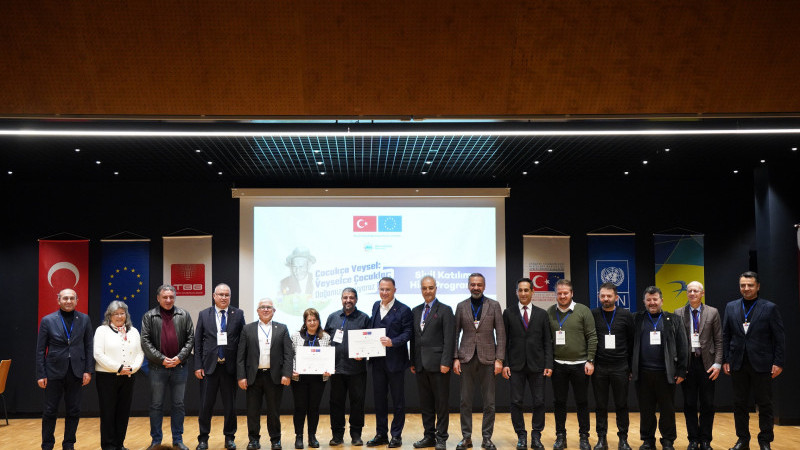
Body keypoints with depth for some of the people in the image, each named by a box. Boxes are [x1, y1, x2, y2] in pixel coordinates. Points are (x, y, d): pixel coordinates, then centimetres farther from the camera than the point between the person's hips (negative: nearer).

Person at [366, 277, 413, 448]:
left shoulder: (403, 310, -7)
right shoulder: (376, 306, 12)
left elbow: (407, 333, -11)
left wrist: (392, 342, -25)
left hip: (395, 361, -5)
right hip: (377, 361, 6)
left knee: (398, 400, 4)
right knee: (379, 399, 12)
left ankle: (396, 435, 14)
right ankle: (381, 434, 22)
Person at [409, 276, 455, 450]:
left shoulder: (445, 310, -3)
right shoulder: (415, 311, 14)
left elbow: (449, 339, -9)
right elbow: (413, 338, 15)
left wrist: (446, 362, -15)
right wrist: (412, 361, 10)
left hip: (438, 364, -5)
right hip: (421, 365, 6)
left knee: (441, 403, 1)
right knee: (425, 403, 11)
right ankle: (429, 435, 20)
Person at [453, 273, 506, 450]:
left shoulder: (494, 305, 3)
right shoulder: (461, 306, 6)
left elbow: (500, 334, 1)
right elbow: (455, 333, 6)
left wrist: (499, 359, -6)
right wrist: (455, 358, -2)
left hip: (487, 358, -1)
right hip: (466, 357, 1)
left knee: (489, 402, 3)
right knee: (465, 401, 4)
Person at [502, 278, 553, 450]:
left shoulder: (541, 314, 8)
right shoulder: (508, 313, 5)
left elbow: (547, 341, 6)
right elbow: (504, 341, 4)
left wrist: (548, 364, -3)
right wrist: (504, 363, -5)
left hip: (536, 365, 1)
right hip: (516, 365, -1)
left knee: (539, 402, 2)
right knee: (516, 402, 1)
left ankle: (536, 436, 13)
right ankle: (521, 436, 12)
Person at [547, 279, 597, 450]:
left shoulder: (583, 311, -3)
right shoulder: (549, 313, 4)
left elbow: (592, 337, -4)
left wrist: (590, 361, -8)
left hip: (579, 365, -2)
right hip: (558, 365, 2)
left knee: (582, 402, 7)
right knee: (559, 402, 8)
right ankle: (560, 436, 19)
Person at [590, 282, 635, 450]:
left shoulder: (626, 315, 3)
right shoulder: (593, 315, 2)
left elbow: (632, 342, 5)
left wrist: (631, 366, 2)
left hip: (620, 368, 0)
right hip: (599, 367, 0)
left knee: (622, 405, 5)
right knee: (600, 405, 6)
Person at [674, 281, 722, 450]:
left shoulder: (712, 313, 5)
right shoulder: (678, 313, 5)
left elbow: (718, 340, 3)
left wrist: (718, 364, -5)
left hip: (706, 363, 0)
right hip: (687, 362, 0)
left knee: (707, 404, 3)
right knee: (689, 404, 4)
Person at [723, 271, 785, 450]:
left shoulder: (770, 308, -1)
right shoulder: (731, 307, 8)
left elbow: (779, 338, -3)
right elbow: (726, 336, 9)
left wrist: (778, 363, -8)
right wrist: (725, 360, 4)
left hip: (761, 364, -3)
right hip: (738, 364, 3)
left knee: (765, 405, 4)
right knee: (739, 404, 8)